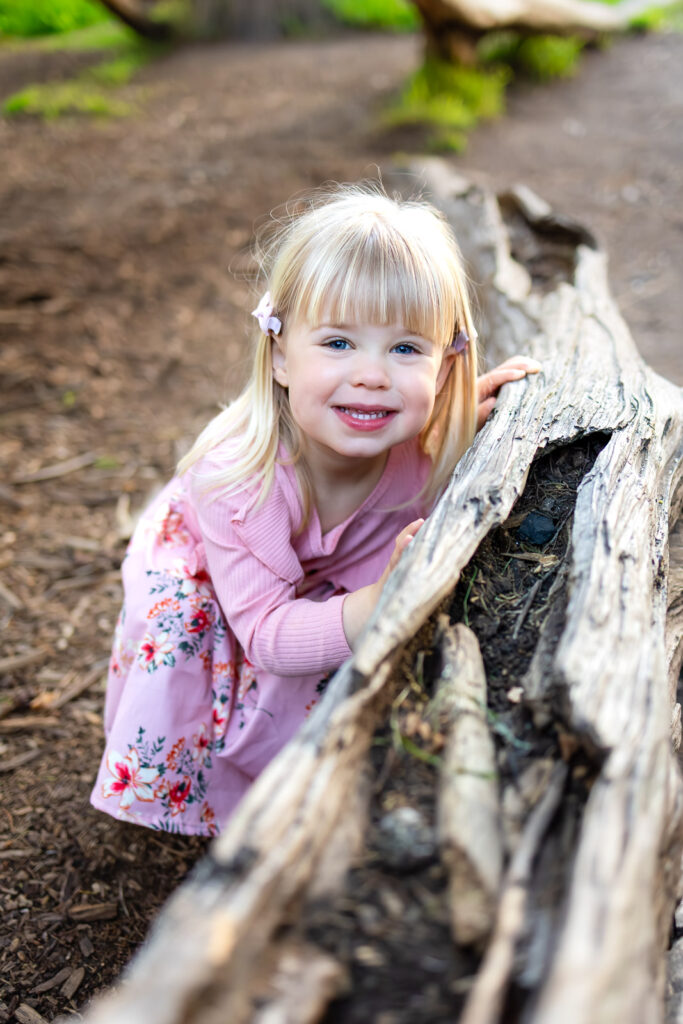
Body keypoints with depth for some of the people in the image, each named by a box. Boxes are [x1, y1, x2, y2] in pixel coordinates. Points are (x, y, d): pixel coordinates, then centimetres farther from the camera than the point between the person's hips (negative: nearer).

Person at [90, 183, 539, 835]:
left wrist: (473, 409, -29)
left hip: (329, 588, 4)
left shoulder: (419, 445, -31)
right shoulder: (238, 478, -44)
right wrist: (384, 601, -55)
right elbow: (267, 635, -39)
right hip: (198, 583, -3)